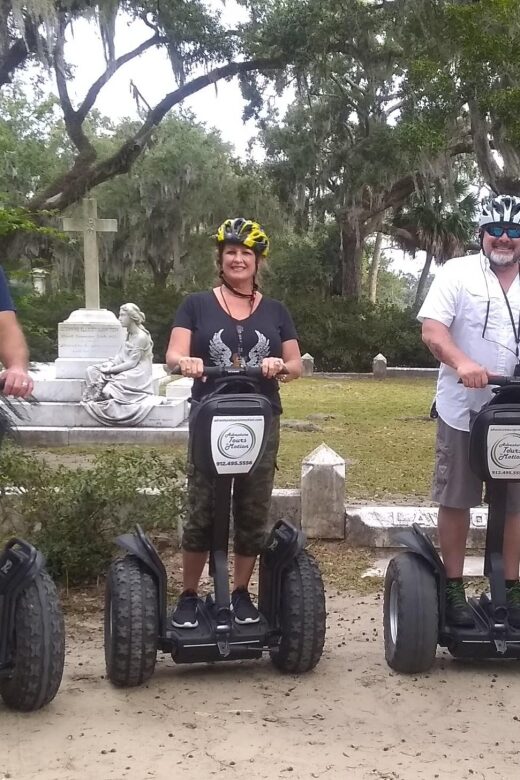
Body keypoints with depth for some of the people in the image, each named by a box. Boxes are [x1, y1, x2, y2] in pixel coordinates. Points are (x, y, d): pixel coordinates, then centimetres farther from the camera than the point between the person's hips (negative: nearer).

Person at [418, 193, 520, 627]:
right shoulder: (458, 273, -1)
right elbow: (432, 331, -10)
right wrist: (461, 363, -28)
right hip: (463, 410, -2)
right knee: (456, 501, 6)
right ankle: (454, 588, 18)